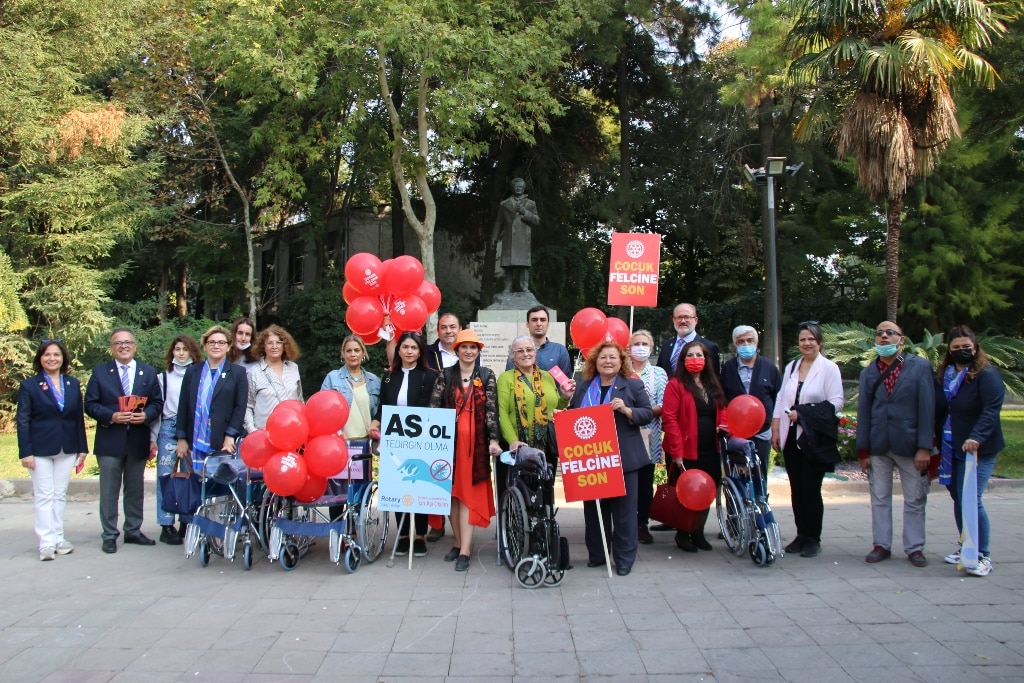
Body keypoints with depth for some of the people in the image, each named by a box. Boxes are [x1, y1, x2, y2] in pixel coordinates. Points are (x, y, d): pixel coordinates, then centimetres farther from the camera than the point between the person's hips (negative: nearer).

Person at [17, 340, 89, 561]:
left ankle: (58, 538, 16)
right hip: (40, 449, -3)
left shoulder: (73, 384, 7)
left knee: (60, 495, 9)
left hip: (67, 449, 3)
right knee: (43, 496, -1)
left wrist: (82, 448, 6)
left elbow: (79, 417, 9)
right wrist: (25, 452, -11)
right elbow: (23, 421, -5)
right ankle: (46, 543, 2)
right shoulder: (29, 385, -3)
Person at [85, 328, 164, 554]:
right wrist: (111, 416, -18)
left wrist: (146, 415, -14)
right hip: (110, 440, -2)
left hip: (138, 440, 2)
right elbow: (90, 404, -2)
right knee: (109, 490, 2)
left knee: (136, 489, 11)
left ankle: (133, 531, 22)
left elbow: (157, 403, 7)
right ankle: (109, 535, 11)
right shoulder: (100, 372, 3)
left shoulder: (149, 372, 9)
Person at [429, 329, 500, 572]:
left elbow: (491, 410, -2)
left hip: (475, 442, -2)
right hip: (449, 440, 2)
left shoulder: (486, 376, 5)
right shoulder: (445, 376, 7)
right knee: (452, 492, 6)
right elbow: (433, 407, 0)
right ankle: (459, 543, 19)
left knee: (469, 493, -4)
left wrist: (493, 440, -11)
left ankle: (465, 550, -4)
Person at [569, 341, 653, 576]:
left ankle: (624, 559, 10)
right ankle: (596, 554, 22)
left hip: (623, 459, -3)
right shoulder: (583, 388, 12)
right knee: (593, 508, 10)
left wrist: (626, 410, -18)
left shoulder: (633, 385, 2)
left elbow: (648, 414, -2)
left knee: (624, 509, 1)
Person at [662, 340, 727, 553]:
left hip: (710, 451, 6)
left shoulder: (712, 384, 14)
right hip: (686, 452, -6)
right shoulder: (676, 384, -7)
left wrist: (723, 424, 1)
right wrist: (676, 451, -18)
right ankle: (682, 534, 18)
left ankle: (698, 532, 24)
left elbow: (722, 410, 24)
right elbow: (669, 418, -13)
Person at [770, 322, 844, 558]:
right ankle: (801, 535, 17)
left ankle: (813, 539, 8)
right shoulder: (791, 367, 14)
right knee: (796, 488, 7)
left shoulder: (829, 368, -3)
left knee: (811, 488, -4)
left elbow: (836, 402, -10)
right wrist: (775, 430, 6)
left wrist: (803, 413, -16)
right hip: (791, 437, 5)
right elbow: (781, 400, 14)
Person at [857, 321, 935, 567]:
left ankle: (915, 547, 17)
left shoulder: (920, 366, -2)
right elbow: (863, 412, 5)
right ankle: (881, 545, 18)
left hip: (909, 444, -2)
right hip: (878, 446, 2)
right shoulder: (868, 373, 6)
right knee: (879, 499, 8)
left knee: (915, 500, 6)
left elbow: (927, 407, -6)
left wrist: (924, 447, -11)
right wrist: (863, 451, 0)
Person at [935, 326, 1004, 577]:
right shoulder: (944, 375, 9)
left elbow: (991, 410, -22)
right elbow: (938, 409, 16)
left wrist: (976, 437, -35)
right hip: (950, 450, 7)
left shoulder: (987, 374, -10)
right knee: (958, 499, 13)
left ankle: (983, 556, -2)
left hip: (978, 450, -7)